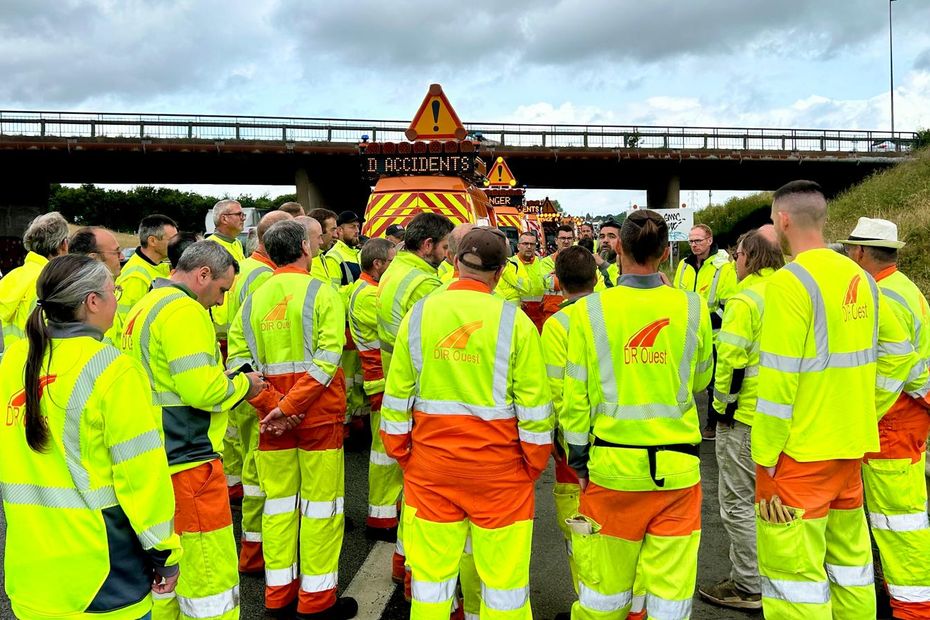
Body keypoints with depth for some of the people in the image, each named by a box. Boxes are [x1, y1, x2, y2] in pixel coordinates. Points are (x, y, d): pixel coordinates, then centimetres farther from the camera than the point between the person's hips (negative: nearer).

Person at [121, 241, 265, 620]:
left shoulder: (145, 307, 15)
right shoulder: (184, 310, -16)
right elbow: (202, 389, -24)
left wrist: (223, 380, 13)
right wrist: (243, 385, -6)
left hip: (154, 457, 10)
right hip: (187, 460, -10)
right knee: (211, 572, -1)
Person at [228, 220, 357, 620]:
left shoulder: (253, 300, 5)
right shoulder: (321, 293, -8)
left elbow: (239, 360, -4)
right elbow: (327, 358, -20)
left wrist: (272, 406, -9)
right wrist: (288, 408, -18)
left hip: (272, 415, 5)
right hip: (318, 413, -4)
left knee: (278, 500, 15)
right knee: (320, 503, 6)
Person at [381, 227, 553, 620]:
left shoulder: (418, 314, -2)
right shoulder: (513, 320, -9)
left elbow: (398, 394, 2)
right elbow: (533, 403, -8)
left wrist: (400, 453, 12)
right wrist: (535, 463, 4)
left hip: (431, 458, 3)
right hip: (497, 462, -2)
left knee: (432, 571, 15)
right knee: (503, 575, 11)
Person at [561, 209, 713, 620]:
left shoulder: (589, 309, -8)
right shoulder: (692, 307, -4)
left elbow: (575, 395, -4)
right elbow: (700, 380, 12)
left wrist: (578, 459, 6)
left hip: (613, 462, -1)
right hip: (677, 463, 1)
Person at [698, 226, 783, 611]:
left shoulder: (745, 300, -18)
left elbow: (731, 360, -22)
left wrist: (723, 404, -8)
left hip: (745, 417, -8)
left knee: (738, 503, 3)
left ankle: (749, 587, 12)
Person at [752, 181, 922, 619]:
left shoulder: (790, 281, -16)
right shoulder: (859, 277, 7)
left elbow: (779, 381, -19)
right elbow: (899, 352, 14)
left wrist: (765, 461, -13)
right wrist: (865, 411, 15)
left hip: (800, 452, -8)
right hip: (850, 447, 8)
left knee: (795, 574, 2)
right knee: (850, 559, 20)